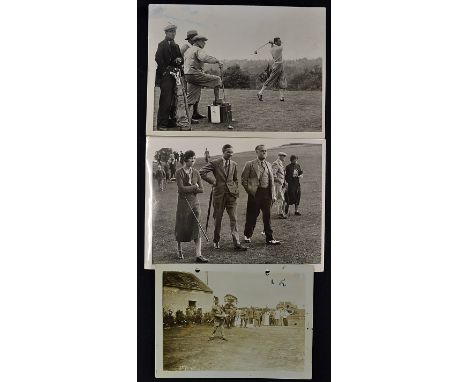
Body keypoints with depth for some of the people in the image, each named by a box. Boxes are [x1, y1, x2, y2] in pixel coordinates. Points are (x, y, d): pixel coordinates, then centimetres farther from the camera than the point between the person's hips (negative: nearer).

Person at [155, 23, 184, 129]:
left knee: (174, 100, 7)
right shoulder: (162, 45, 0)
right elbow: (158, 59, -9)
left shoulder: (176, 46, 22)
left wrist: (179, 60, -3)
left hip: (175, 75, 7)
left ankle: (172, 121, 13)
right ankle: (162, 124, -8)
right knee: (165, 100, -11)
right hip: (165, 76, -7)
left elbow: (181, 58, 20)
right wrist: (165, 71, -15)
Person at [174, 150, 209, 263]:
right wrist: (194, 187, -9)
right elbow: (181, 188, -18)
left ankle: (198, 255, -6)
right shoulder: (179, 172, -6)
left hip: (194, 203, 3)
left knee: (197, 229, -4)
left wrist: (188, 189, -10)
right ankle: (179, 250, 31)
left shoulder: (196, 173, 7)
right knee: (181, 227, 8)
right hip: (183, 203, -3)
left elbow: (201, 189, 0)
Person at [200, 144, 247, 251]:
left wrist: (236, 190, 11)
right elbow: (202, 172, -9)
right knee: (218, 219, 8)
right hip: (219, 194, -3)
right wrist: (213, 181, -10)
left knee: (234, 219, -4)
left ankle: (236, 243, -4)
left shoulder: (234, 164, 10)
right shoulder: (214, 163, -3)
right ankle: (216, 241, 26)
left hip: (231, 194, 3)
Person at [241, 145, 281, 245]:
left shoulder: (269, 165, 14)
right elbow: (244, 179, -2)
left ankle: (269, 238, 11)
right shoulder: (250, 164, -1)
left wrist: (273, 195, 8)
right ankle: (247, 235, 24)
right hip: (255, 193, -4)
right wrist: (249, 191, -6)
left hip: (267, 193, 4)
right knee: (252, 216, 5)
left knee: (267, 216, 6)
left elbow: (272, 181, 15)